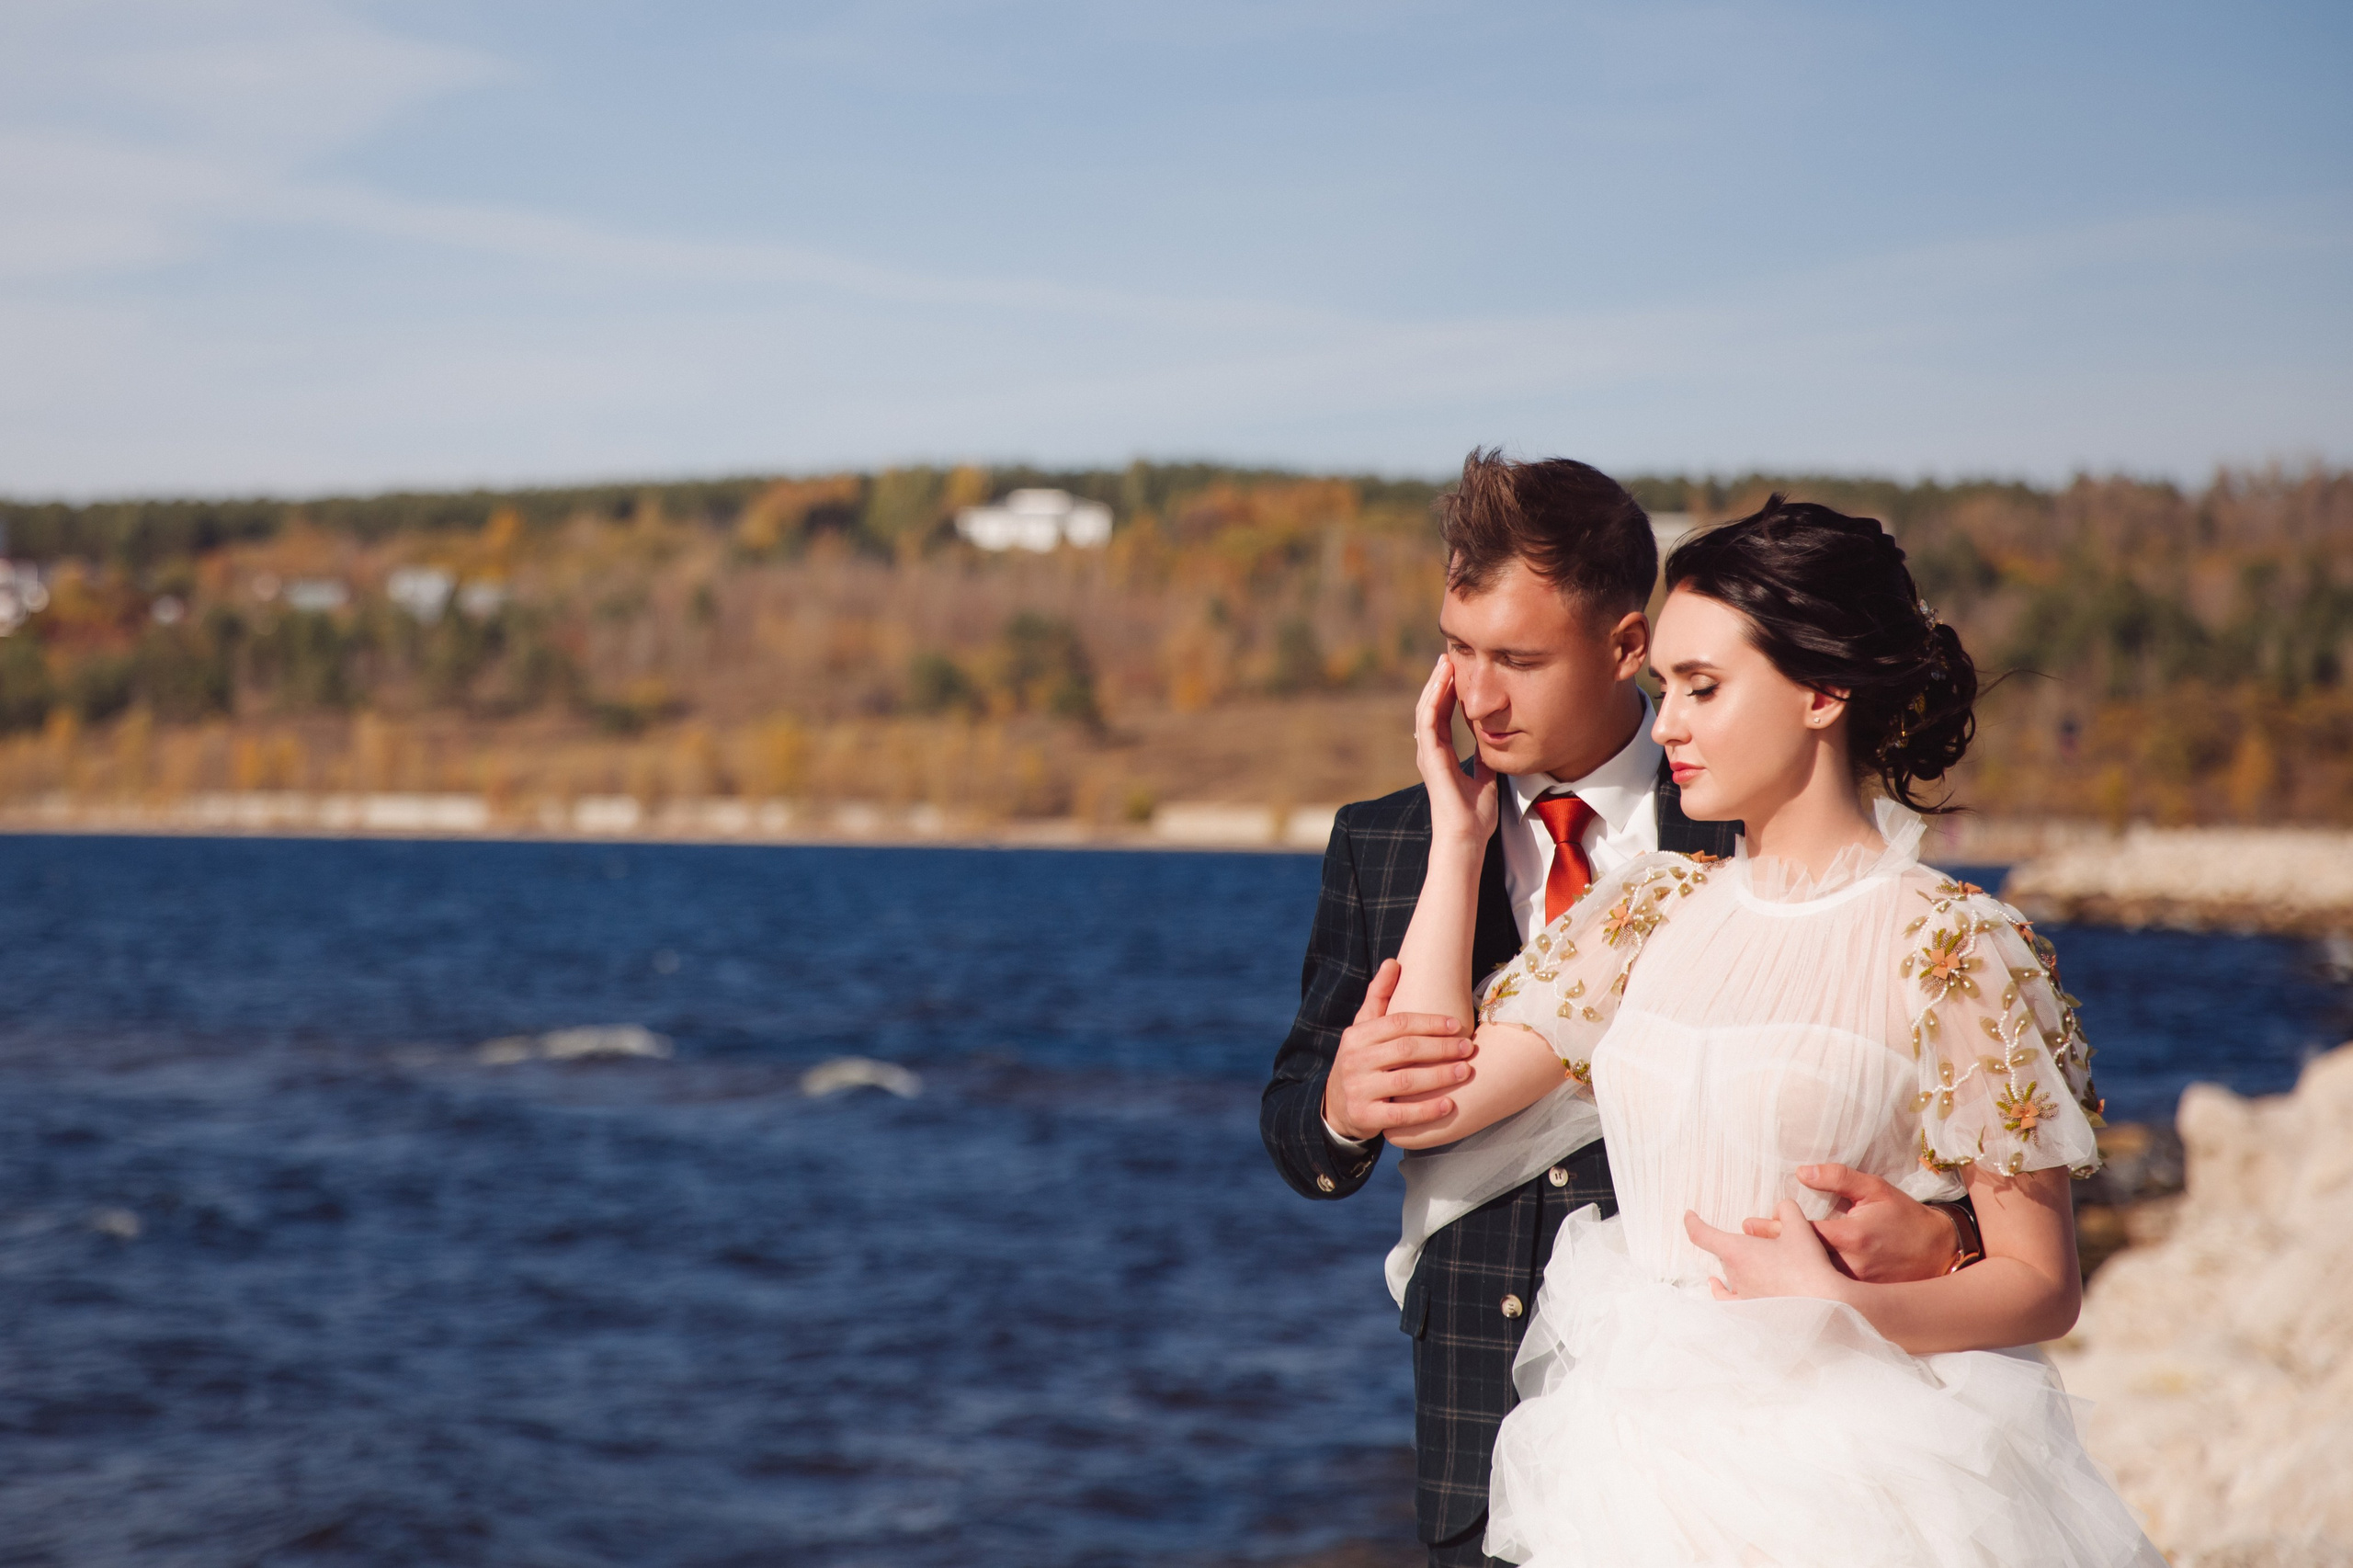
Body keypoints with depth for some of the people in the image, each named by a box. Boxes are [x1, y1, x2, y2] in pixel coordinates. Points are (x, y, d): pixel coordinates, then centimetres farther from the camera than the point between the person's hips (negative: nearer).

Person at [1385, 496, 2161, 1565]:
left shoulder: (1953, 946, -9)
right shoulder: (1650, 908, 7)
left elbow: (2042, 1285, -7)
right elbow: (1426, 1103, -2)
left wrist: (1839, 1307, -22)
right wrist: (1458, 832, 3)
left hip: (1851, 1475, -5)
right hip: (1645, 1467, 5)